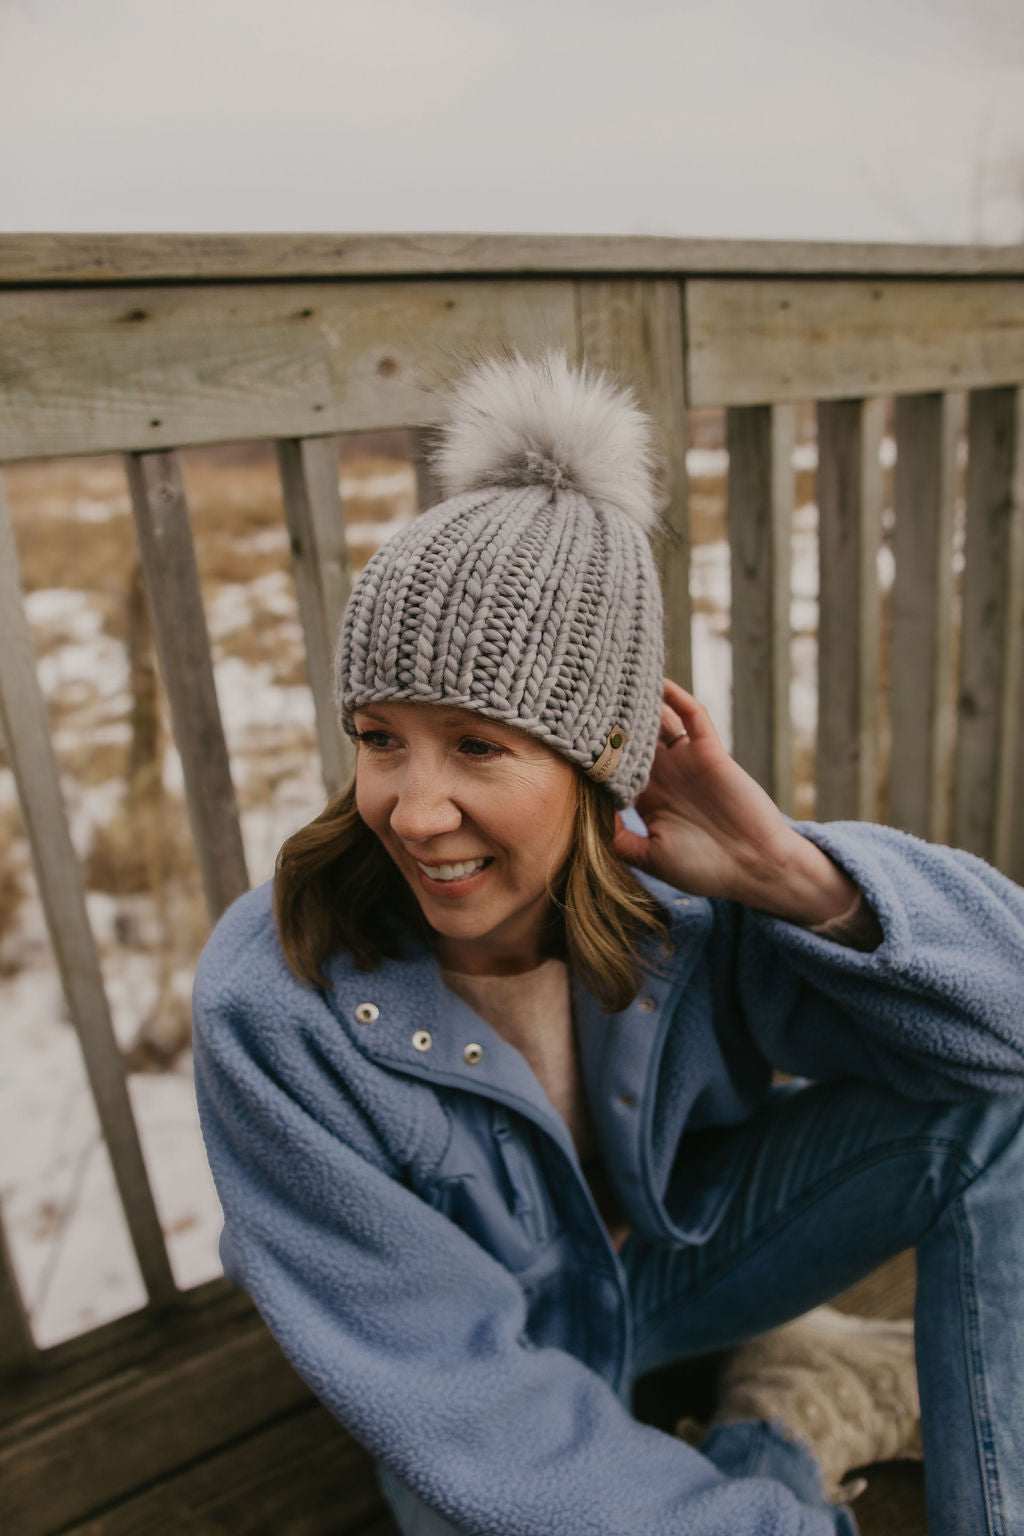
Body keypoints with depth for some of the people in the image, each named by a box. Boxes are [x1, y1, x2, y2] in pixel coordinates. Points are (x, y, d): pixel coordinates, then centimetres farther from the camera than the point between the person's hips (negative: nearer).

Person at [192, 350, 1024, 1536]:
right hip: (490, 1375, 0)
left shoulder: (674, 880, -23)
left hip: (682, 1252, 2)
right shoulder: (270, 1011, -28)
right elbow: (448, 1389, -23)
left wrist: (796, 879, -35)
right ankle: (811, 1413, -2)